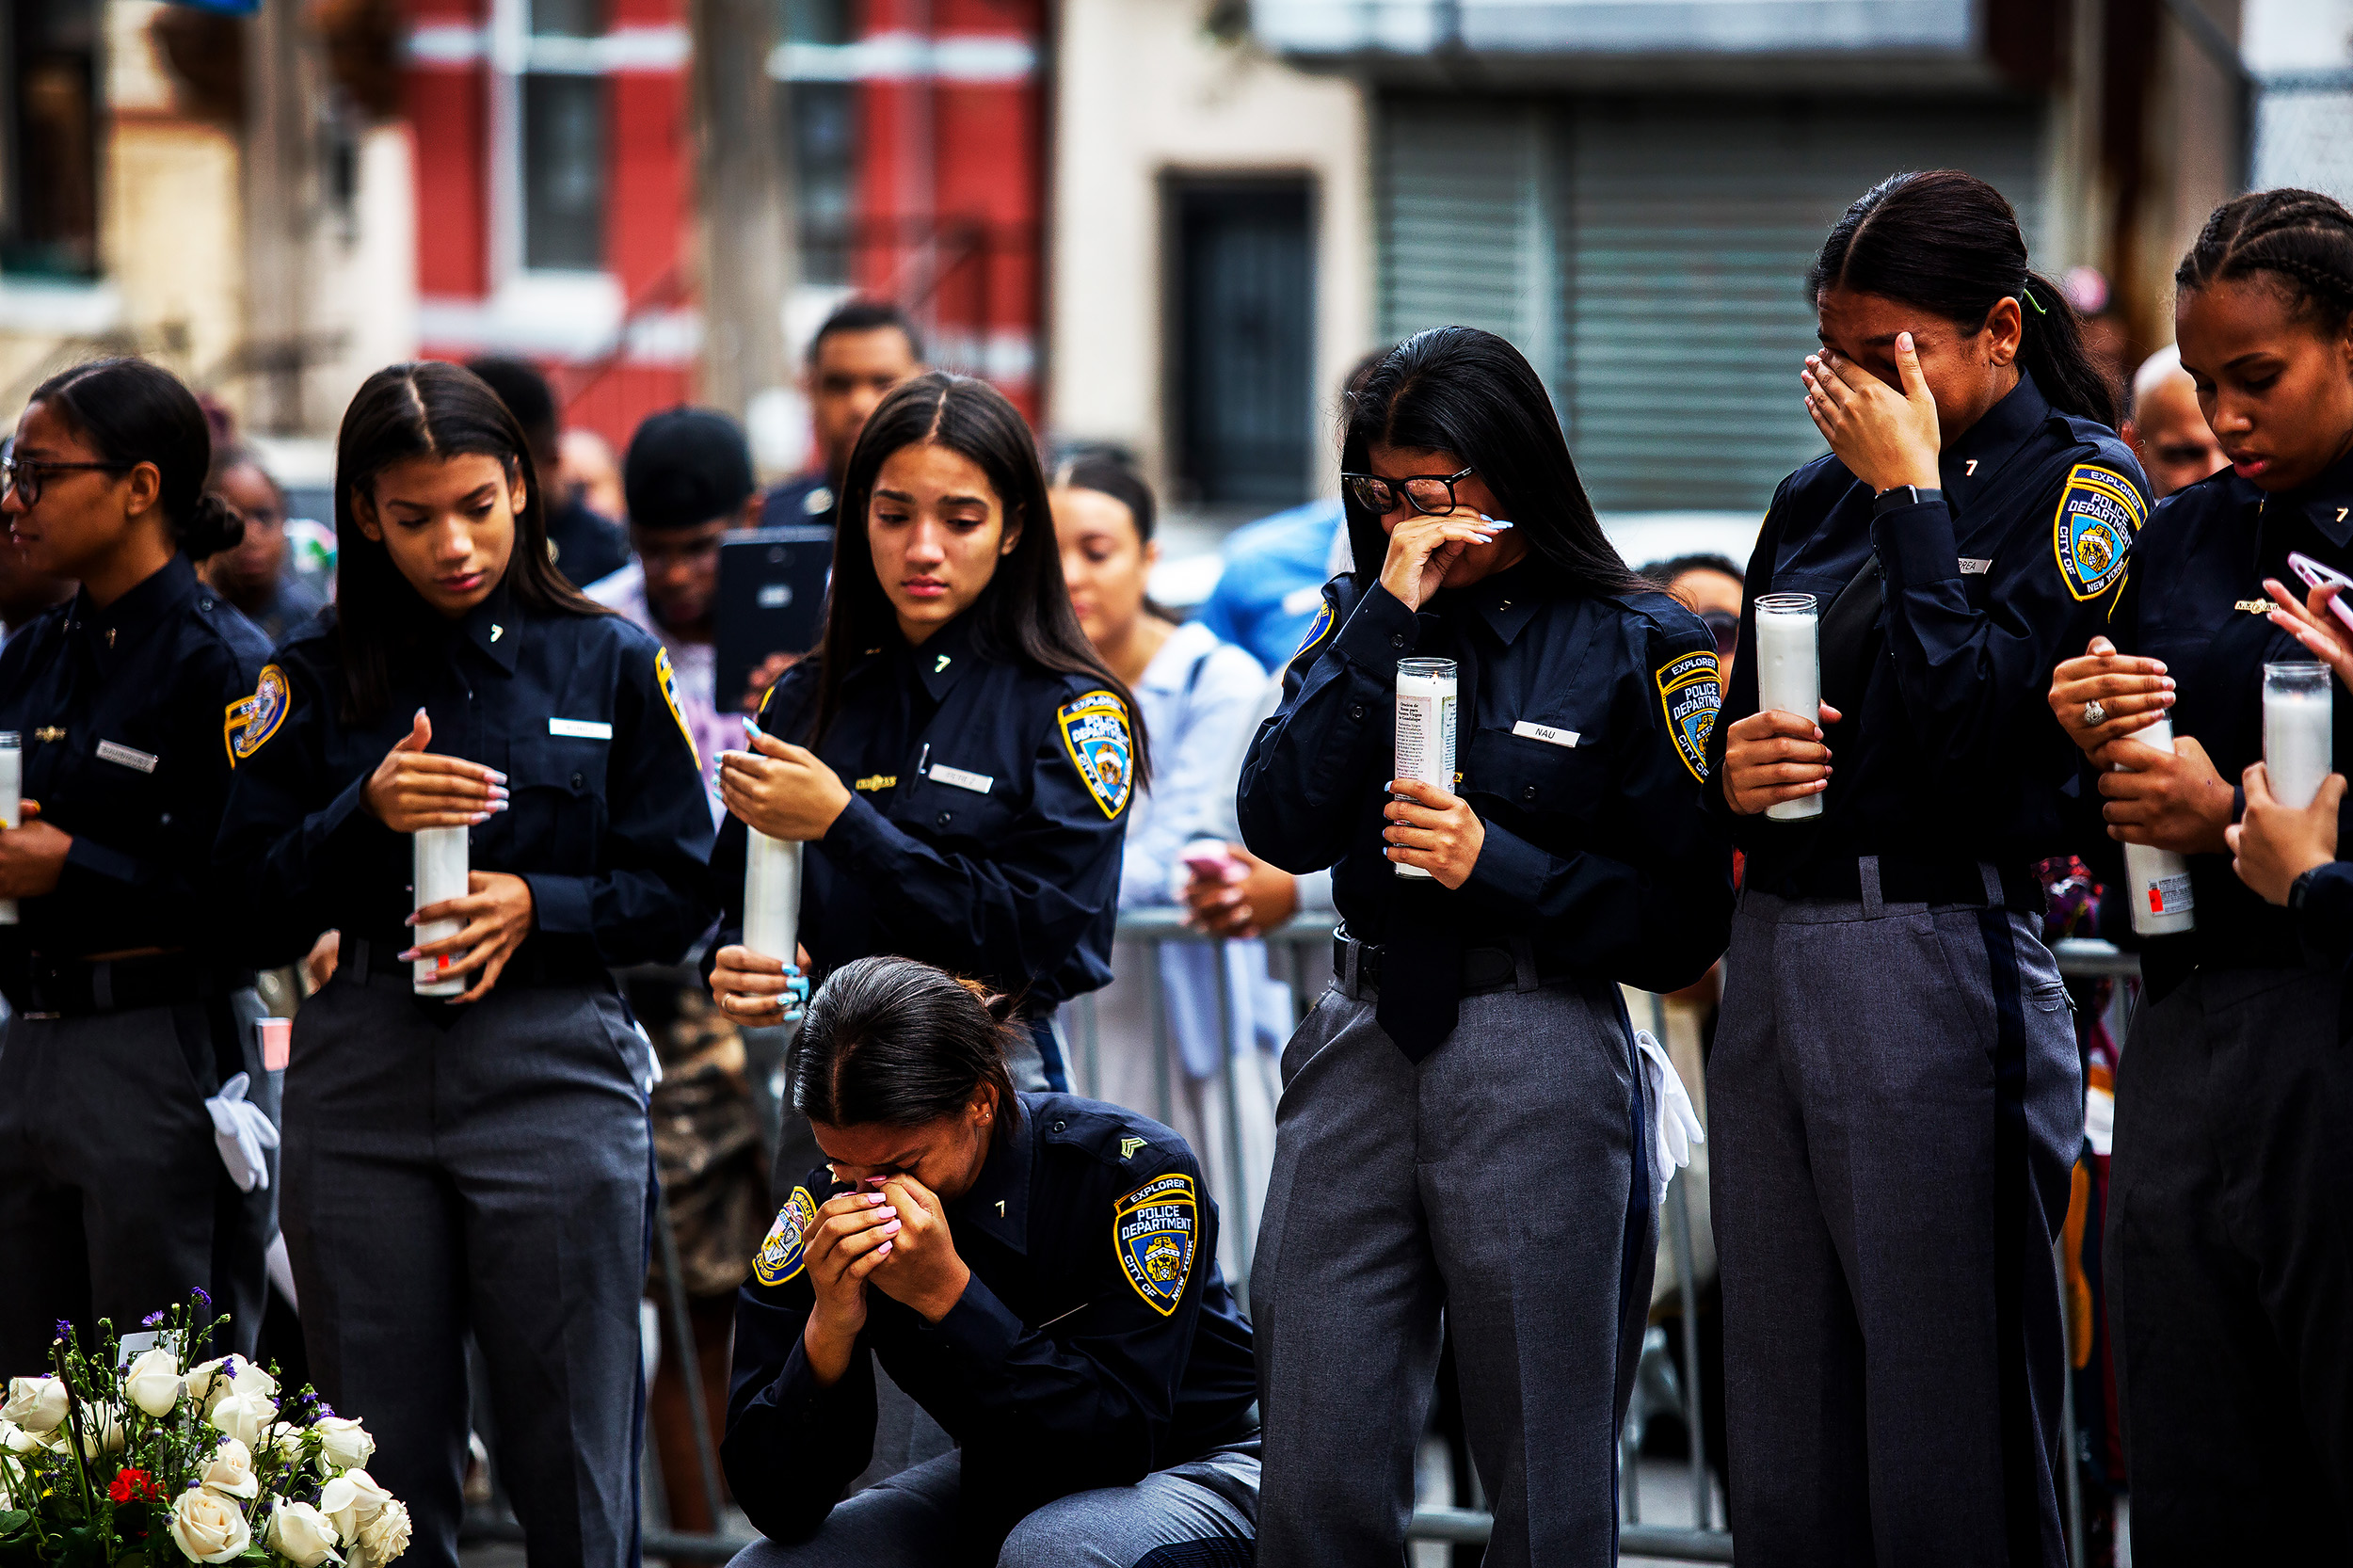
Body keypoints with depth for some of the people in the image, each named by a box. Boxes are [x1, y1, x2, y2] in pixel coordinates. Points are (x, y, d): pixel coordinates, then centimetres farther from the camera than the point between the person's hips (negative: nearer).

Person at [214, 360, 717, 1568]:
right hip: (361, 1081, 1)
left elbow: (677, 895, 5)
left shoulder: (610, 664, 7)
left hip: (555, 1071, -1)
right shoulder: (313, 683, 8)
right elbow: (253, 911, 4)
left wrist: (537, 909, -11)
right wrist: (366, 815, -12)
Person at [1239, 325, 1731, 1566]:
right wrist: (1388, 617, -9)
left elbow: (1684, 924, -3)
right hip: (1361, 1046, 4)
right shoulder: (1360, 620, 11)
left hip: (1539, 1063, -4)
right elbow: (1282, 824, -5)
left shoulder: (1637, 646, -1)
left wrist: (1499, 867, -13)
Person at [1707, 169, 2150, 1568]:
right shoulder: (1817, 499, 16)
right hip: (1774, 960, 7)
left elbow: (1960, 726, -16)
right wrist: (1731, 771, -1)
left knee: (1949, 1453, -5)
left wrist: (1912, 492, -10)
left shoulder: (2081, 486, -3)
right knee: (1787, 1452, 8)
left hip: (1942, 970, -6)